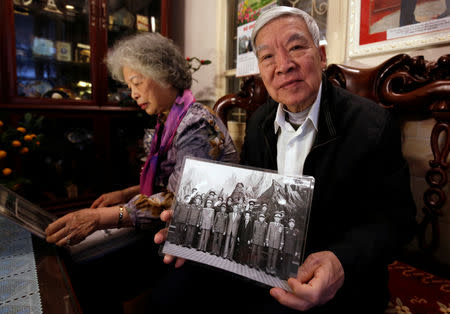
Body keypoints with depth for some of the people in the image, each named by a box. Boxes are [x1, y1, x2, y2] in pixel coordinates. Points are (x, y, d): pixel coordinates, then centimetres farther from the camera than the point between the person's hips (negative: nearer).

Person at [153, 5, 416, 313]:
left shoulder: (372, 124, -13)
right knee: (175, 285, -12)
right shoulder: (258, 123, 4)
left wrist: (342, 263, -32)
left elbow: (394, 219, -12)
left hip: (341, 279, -3)